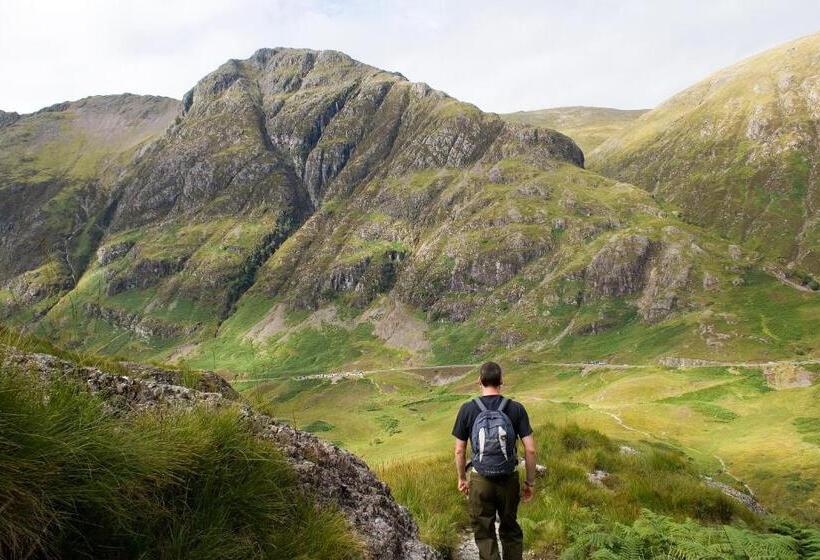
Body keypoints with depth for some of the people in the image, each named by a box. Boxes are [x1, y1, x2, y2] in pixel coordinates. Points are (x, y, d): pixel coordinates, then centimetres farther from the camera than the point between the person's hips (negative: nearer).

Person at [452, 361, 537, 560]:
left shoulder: (467, 409, -7)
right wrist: (530, 482, 5)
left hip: (480, 481, -1)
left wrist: (462, 478, 12)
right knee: (510, 530, 22)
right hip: (509, 480, 1)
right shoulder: (516, 409, -6)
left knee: (484, 534, 12)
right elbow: (530, 450, -7)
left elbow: (459, 450, -3)